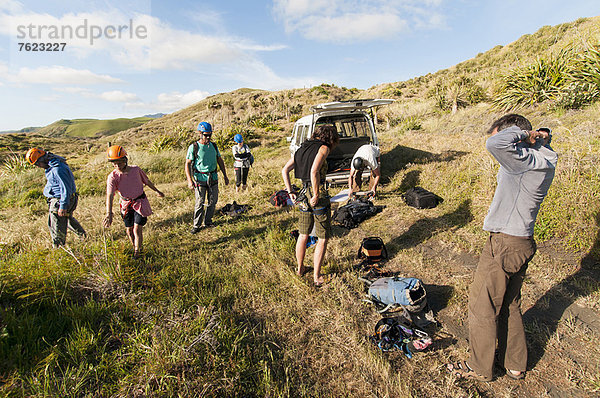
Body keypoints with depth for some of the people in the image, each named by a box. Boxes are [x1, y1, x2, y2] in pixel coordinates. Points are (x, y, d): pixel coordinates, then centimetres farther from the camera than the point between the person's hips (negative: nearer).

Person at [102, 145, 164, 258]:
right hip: (126, 205, 2)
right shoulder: (112, 177, -15)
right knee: (129, 230, 11)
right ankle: (135, 249, 35)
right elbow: (109, 195, -25)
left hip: (140, 203, -1)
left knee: (137, 230, -6)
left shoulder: (136, 170, -12)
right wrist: (109, 213, -38)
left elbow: (147, 181, 7)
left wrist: (157, 191, 21)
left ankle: (137, 253, 11)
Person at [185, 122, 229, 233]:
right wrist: (189, 180, -15)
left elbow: (220, 161, 15)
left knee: (213, 201, 10)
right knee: (200, 203, -1)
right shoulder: (193, 147, -7)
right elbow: (187, 164, -6)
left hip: (213, 178, 5)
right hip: (200, 178, -4)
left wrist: (225, 176, 14)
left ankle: (208, 222, 26)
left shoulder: (213, 146, 7)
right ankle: (196, 225, 13)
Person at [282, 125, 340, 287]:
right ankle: (316, 276, 12)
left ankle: (300, 268, 36)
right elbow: (314, 172, -23)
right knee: (323, 238, 6)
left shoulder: (302, 149, 15)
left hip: (303, 195, 7)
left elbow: (284, 170, 13)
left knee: (303, 235, 21)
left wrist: (290, 192, 12)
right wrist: (316, 195, -17)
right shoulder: (323, 148, -7)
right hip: (318, 196, -7)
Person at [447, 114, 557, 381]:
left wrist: (523, 133, -18)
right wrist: (540, 136, 8)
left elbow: (495, 144, -37)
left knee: (482, 306, 6)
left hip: (504, 244, -10)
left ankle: (479, 368, 24)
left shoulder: (526, 161, -21)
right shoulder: (543, 160, 8)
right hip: (522, 242, 10)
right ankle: (515, 364, 38)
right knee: (509, 305, 22)